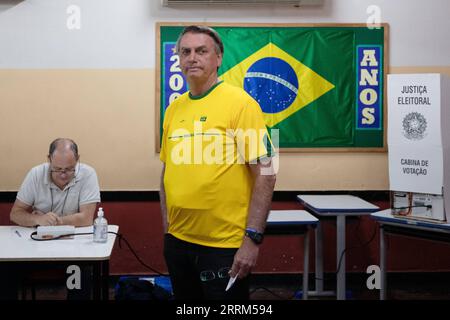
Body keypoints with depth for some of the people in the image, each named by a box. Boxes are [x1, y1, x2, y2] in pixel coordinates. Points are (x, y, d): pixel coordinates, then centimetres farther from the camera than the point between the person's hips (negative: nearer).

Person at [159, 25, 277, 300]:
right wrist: (166, 226, 12)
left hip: (225, 246, -6)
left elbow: (265, 174, -13)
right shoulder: (174, 109, 8)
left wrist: (253, 239, -18)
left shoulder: (240, 103, -10)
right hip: (177, 241, 6)